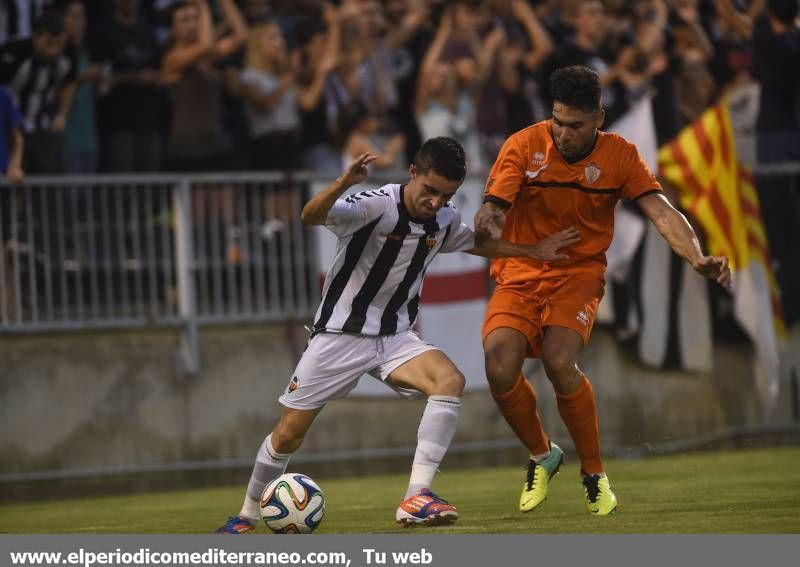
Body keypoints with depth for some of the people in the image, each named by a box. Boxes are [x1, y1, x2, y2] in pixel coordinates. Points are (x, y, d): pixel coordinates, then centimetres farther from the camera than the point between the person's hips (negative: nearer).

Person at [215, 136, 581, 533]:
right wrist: (343, 183, -59)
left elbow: (474, 243, 24)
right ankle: (247, 515, 26)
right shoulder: (377, 205, -22)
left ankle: (416, 499, -29)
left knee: (450, 380, -26)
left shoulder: (445, 220, -1)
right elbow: (311, 217, -40)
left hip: (396, 337, 4)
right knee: (288, 434, 0)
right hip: (340, 335, -4)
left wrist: (533, 251, 23)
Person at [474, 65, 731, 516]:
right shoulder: (524, 146, -7)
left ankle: (595, 473, -6)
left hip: (579, 274, -1)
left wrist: (698, 258, -33)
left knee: (559, 361, -28)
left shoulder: (620, 156, -6)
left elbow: (661, 211, -15)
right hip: (520, 274, 1)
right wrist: (487, 224, -39)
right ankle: (542, 455, 9)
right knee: (500, 368, -22)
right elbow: (492, 208, -13)